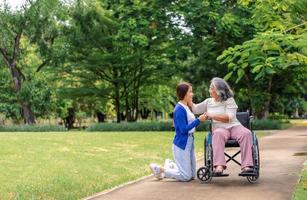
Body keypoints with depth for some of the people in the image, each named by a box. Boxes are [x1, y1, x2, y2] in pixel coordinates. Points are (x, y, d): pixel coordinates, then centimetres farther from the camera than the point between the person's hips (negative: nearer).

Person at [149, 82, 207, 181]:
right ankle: (159, 169, 6)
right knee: (186, 176, -4)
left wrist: (201, 118, -1)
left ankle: (170, 165, 26)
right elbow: (184, 129, -21)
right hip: (181, 144, -9)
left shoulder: (186, 108, 10)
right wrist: (198, 120, -20)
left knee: (192, 175, 14)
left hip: (189, 142, 9)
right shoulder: (179, 109, -17)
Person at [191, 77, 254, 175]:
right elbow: (195, 109, 22)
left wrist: (212, 116, -12)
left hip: (234, 126, -1)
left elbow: (229, 118, -8)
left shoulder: (229, 100, 4)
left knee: (246, 133, -34)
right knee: (218, 134, -38)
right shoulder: (208, 102, 18)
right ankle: (219, 166, -52)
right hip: (219, 128, 1)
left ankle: (246, 166, -42)